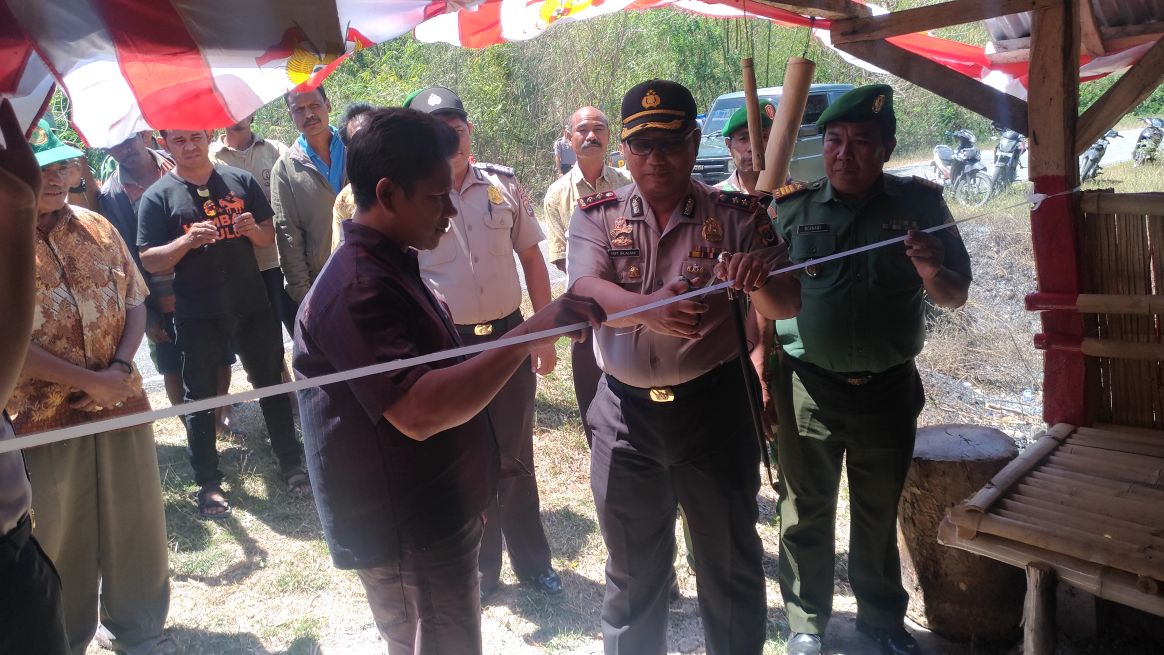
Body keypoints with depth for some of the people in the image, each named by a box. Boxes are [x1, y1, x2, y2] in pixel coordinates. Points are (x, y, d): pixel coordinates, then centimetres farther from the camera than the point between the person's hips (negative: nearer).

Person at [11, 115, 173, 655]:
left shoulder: (99, 228, 5)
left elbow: (135, 302, 6)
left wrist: (120, 370, -10)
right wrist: (90, 382, -17)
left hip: (123, 403, 4)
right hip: (45, 416, -3)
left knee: (137, 523, 14)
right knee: (59, 536, 12)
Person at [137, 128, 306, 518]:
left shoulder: (240, 181, 5)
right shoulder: (158, 196, -2)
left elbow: (269, 237, 10)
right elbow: (149, 261, -6)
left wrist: (254, 230, -13)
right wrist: (186, 240, -23)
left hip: (252, 306, 2)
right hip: (197, 315, -2)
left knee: (272, 385, 11)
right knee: (200, 397, 7)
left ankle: (292, 464, 25)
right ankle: (208, 484, 17)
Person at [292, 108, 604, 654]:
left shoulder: (389, 266, 9)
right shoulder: (357, 287, -25)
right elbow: (418, 412, -36)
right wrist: (528, 333, -37)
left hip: (434, 519, 10)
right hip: (406, 536, -10)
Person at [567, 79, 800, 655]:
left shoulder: (736, 216, -2)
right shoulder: (596, 215, 0)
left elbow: (787, 306, -7)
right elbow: (585, 292, -17)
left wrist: (759, 281, -30)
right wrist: (650, 309, -37)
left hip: (713, 407, -1)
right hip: (625, 412, 1)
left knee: (730, 563, 16)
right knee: (632, 568, 19)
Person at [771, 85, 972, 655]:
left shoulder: (919, 204, -2)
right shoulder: (791, 207, -4)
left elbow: (956, 297, 1)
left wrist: (931, 272, -22)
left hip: (889, 389, 1)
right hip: (808, 388, -1)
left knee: (880, 512, 17)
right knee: (806, 512, 10)